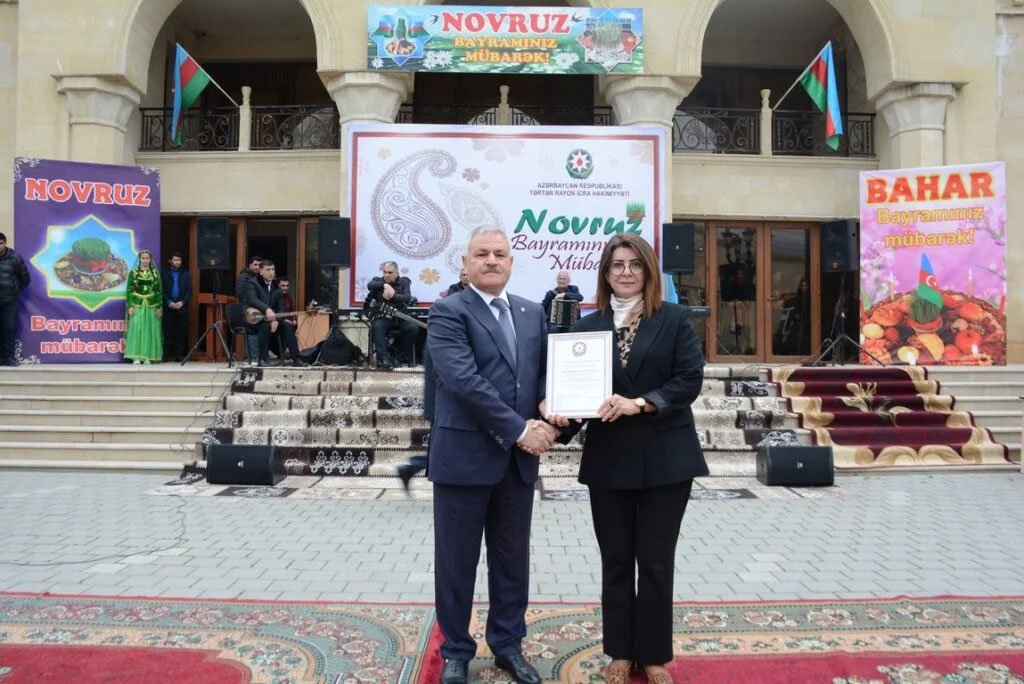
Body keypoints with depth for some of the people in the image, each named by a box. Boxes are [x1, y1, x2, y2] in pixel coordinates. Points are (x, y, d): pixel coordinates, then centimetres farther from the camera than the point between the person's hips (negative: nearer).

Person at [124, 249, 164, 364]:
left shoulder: (155, 273, 7)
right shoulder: (133, 272, 3)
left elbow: (159, 291, 6)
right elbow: (129, 290, 1)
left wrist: (160, 307, 0)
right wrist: (130, 306, -7)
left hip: (152, 306, 1)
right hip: (137, 305, -1)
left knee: (150, 330, 2)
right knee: (136, 329, -5)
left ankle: (147, 357, 7)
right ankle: (136, 357, -2)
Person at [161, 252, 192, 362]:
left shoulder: (186, 274, 12)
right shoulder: (165, 274, 8)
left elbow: (189, 291, 6)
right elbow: (162, 290, 2)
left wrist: (182, 302, -7)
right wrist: (169, 302, -10)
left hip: (182, 307, 1)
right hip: (168, 307, -1)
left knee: (181, 332, -2)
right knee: (168, 332, -2)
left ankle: (179, 354, 1)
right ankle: (167, 354, 0)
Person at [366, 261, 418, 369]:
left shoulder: (404, 282, 6)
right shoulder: (378, 281, 8)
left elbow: (407, 298, -12)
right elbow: (369, 285, -16)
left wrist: (392, 296, -27)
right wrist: (385, 285, -30)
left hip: (399, 316, 1)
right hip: (382, 316, -1)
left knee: (413, 328, -25)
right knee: (377, 326, -33)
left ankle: (399, 357, -11)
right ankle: (384, 358, -36)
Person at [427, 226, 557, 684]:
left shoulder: (533, 313, 12)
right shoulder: (447, 312, -8)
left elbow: (545, 369, 13)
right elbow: (464, 380, -19)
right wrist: (519, 429, -20)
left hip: (518, 458, 5)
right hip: (464, 456, -5)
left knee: (513, 559, 16)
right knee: (457, 561, 9)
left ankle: (508, 645, 33)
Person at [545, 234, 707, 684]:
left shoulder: (674, 319, 0)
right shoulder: (588, 326, 6)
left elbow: (690, 379, -8)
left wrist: (640, 403, -20)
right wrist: (561, 410, -17)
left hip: (664, 457, -2)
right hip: (609, 459, 2)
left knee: (656, 562, 8)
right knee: (616, 560, 12)